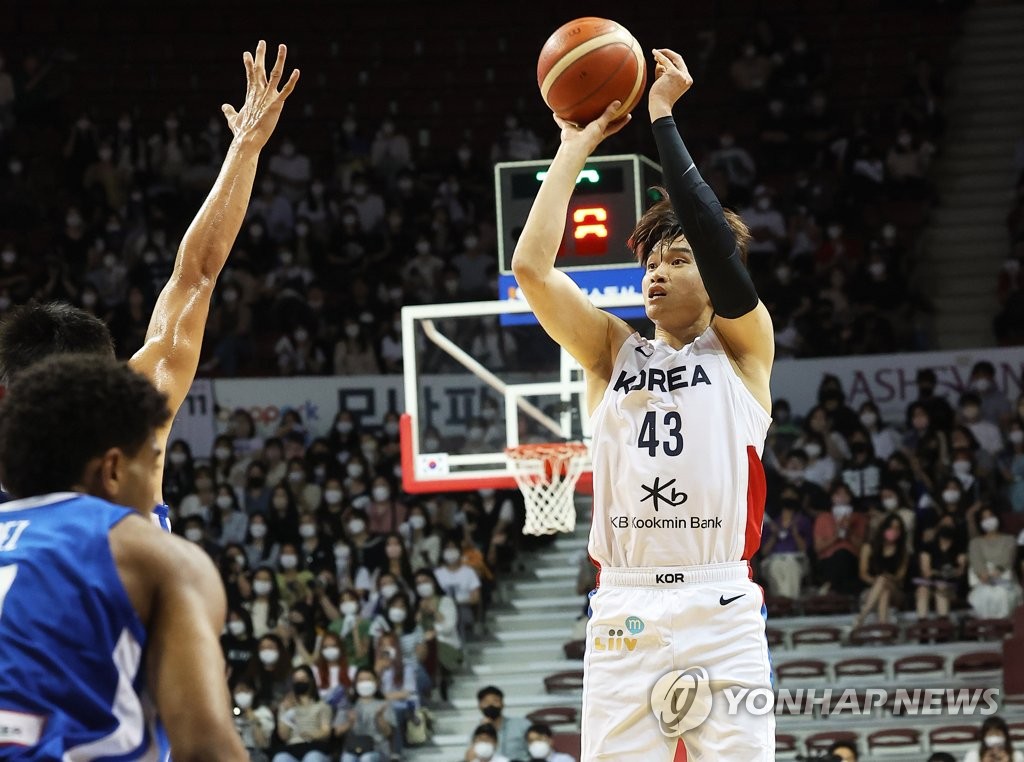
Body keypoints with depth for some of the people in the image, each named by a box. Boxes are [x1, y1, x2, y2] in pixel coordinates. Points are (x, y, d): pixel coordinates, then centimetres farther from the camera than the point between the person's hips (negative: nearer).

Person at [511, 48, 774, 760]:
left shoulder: (741, 348, 9)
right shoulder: (614, 352, 17)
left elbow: (718, 242, -6)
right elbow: (531, 266, 6)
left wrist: (662, 117, -2)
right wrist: (575, 148, 9)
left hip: (721, 610, -2)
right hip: (624, 611, 3)